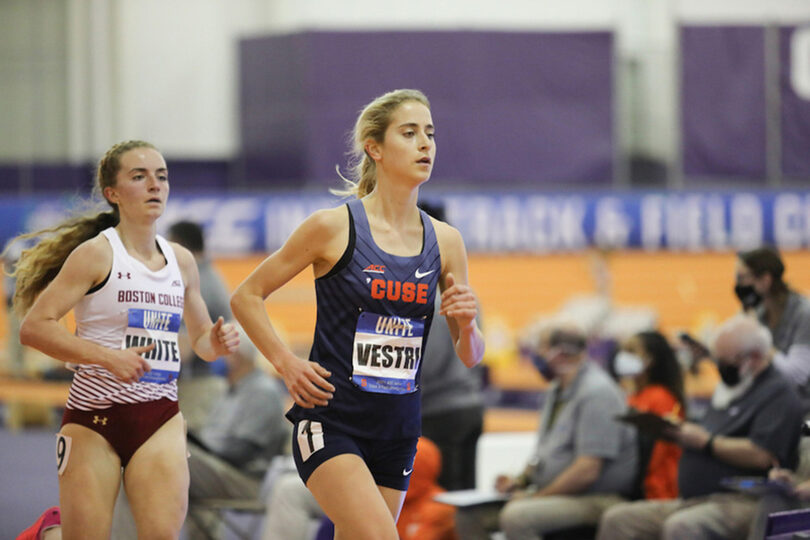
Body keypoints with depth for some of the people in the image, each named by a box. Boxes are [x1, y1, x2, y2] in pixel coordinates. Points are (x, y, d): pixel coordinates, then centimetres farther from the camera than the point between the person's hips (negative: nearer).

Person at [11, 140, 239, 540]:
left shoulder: (181, 260, 10)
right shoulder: (96, 254, -7)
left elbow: (200, 338, 23)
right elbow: (33, 327, -15)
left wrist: (216, 343, -1)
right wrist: (108, 357, -24)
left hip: (160, 417, 4)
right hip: (94, 417, -4)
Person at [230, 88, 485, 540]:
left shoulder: (445, 241, 6)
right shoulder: (334, 227, -6)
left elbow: (470, 356, 11)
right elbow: (246, 298, 2)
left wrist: (467, 323, -11)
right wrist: (288, 364, -10)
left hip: (397, 429, 5)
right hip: (330, 420, -5)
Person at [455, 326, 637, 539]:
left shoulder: (597, 393, -18)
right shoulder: (558, 389, 14)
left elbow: (587, 470, -24)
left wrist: (537, 497, -16)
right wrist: (521, 480, 7)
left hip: (595, 498, -10)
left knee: (516, 516, -34)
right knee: (469, 517, -2)